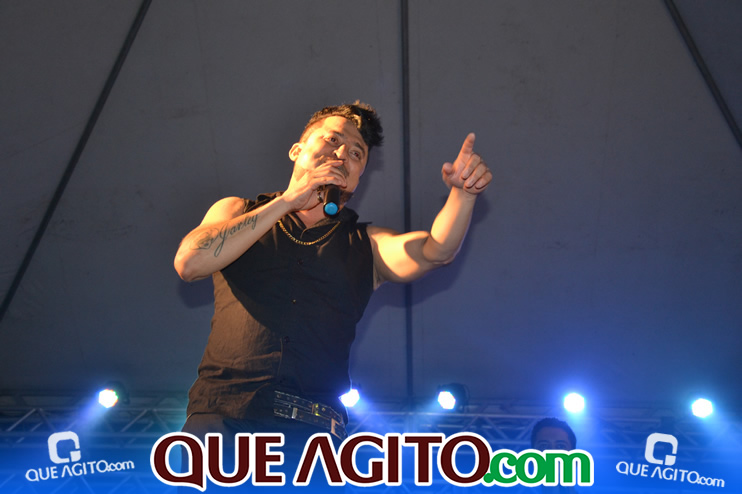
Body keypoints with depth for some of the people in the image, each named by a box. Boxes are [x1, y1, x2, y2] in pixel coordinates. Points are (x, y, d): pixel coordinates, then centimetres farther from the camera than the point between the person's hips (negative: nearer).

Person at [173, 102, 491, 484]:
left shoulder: (366, 245, 18)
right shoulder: (237, 211, 17)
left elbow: (433, 252, 0)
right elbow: (188, 263, -2)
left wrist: (462, 194, -20)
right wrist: (287, 201, -4)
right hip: (222, 413, -1)